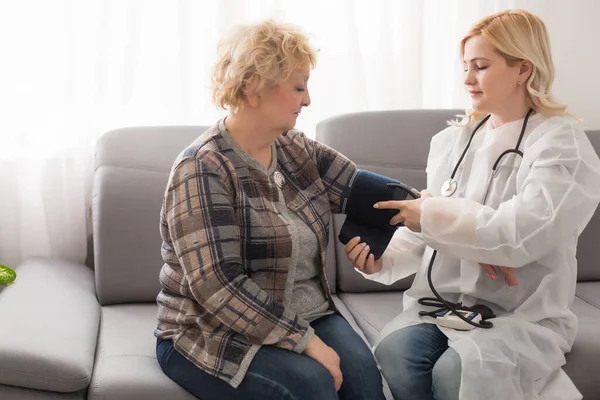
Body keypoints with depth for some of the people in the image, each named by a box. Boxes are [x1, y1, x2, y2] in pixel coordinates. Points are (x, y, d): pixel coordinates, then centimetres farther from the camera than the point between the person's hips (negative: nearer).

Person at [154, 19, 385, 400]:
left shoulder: (297, 150, 6)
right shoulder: (203, 168, -18)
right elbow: (218, 287, -25)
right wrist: (303, 340, -25)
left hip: (303, 318, 6)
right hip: (213, 335, -6)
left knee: (361, 369, -20)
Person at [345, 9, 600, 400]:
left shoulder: (563, 145, -6)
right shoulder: (452, 140, 11)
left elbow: (521, 236, -21)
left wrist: (432, 215, -16)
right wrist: (384, 259, -5)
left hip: (524, 315, -4)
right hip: (442, 300, 4)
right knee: (393, 352, -26)